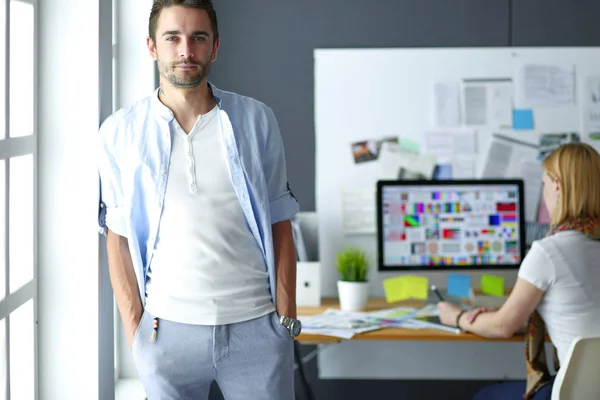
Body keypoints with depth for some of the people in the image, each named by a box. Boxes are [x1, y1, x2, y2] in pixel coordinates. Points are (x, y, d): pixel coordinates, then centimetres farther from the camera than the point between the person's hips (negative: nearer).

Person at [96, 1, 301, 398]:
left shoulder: (257, 120, 3)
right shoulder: (121, 132, 2)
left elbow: (279, 226, 5)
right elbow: (119, 239, 5)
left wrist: (286, 317, 0)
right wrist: (134, 330, 0)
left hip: (256, 325, 0)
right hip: (167, 330, 0)